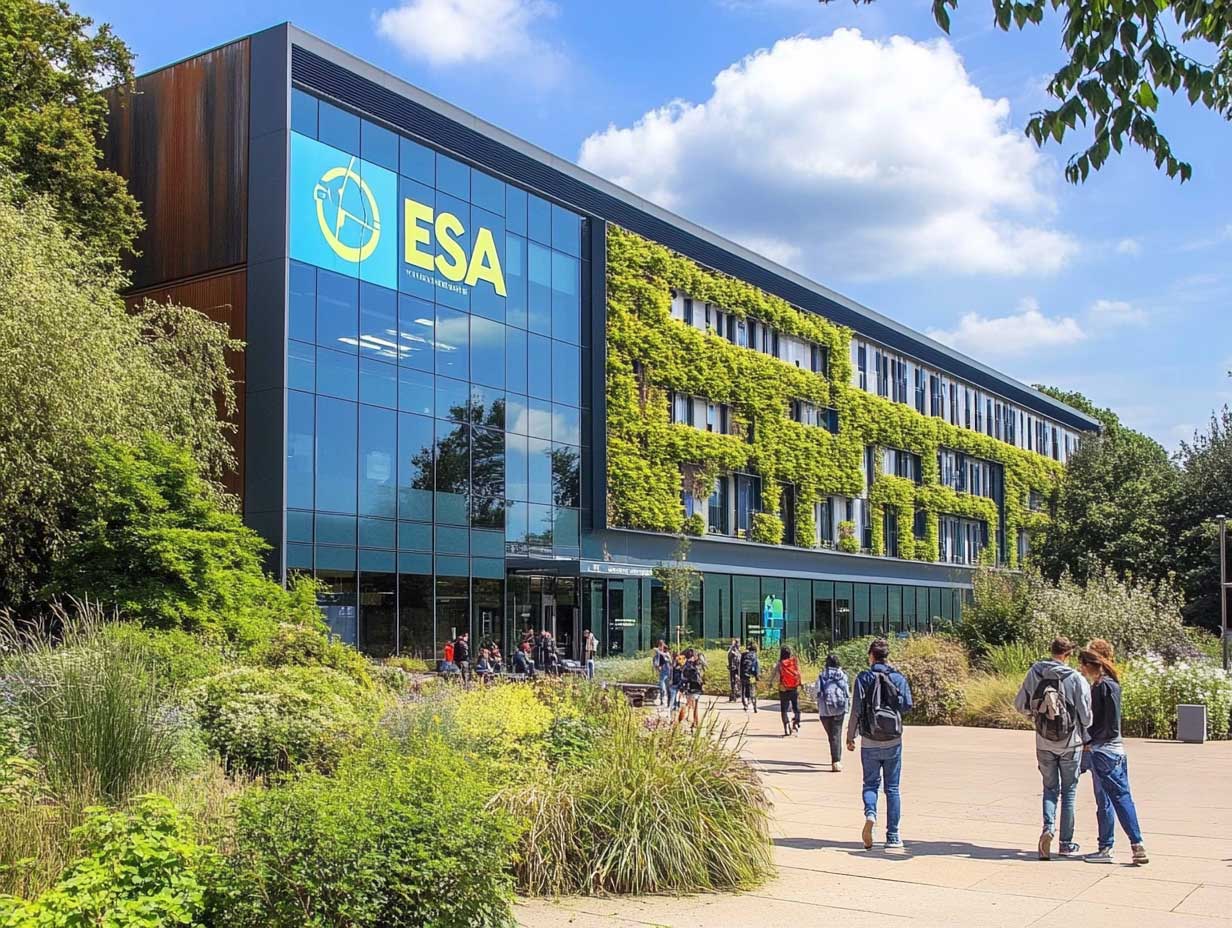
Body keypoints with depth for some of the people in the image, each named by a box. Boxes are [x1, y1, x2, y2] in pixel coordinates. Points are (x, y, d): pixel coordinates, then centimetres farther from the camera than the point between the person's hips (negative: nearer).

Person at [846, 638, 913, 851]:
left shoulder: (863, 677, -5)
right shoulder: (898, 678, -1)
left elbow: (857, 709, -9)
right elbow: (907, 705, -8)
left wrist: (850, 736, -2)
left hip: (870, 742, -1)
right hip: (893, 741, 1)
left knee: (870, 783, 13)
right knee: (892, 788, 9)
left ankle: (870, 813, -17)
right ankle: (892, 837, 8)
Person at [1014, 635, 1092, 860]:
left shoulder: (1035, 673, -7)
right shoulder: (1076, 679, -14)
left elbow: (1020, 704, 0)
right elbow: (1086, 716, -10)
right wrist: (1083, 735, 11)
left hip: (1044, 744, 2)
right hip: (1071, 744, -2)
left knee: (1050, 788, 16)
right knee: (1069, 792, 11)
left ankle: (1048, 827, -7)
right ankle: (1066, 843, 16)